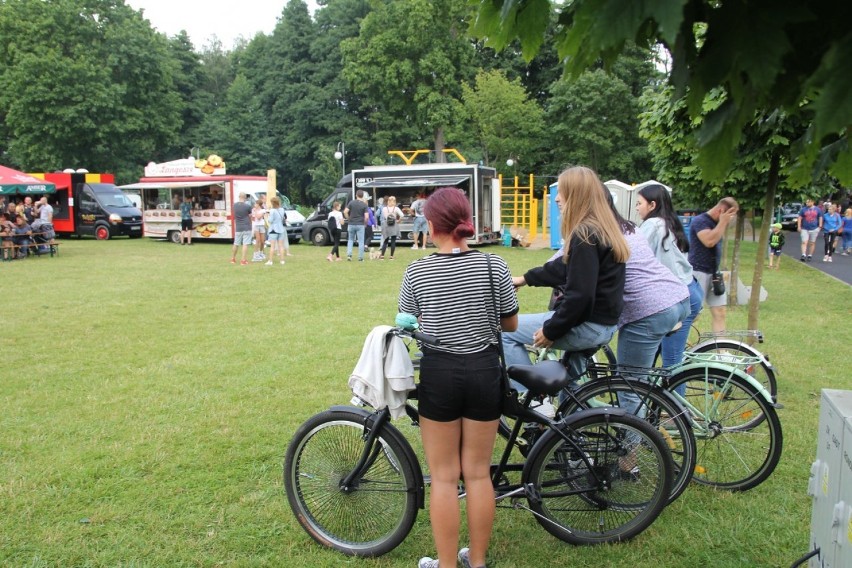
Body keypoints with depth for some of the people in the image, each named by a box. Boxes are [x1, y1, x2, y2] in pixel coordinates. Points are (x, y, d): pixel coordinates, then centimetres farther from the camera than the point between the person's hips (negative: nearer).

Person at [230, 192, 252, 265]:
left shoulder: (235, 205, 3)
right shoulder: (248, 206, -10)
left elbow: (235, 217, 12)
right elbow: (250, 217, 0)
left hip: (238, 228, 4)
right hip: (246, 228, -4)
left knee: (236, 244, 16)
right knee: (245, 244, -3)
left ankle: (233, 258, 29)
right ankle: (243, 260, -6)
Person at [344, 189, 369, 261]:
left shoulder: (351, 202, 0)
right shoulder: (364, 205, -5)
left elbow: (345, 212, -8)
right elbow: (366, 216, -11)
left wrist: (349, 219, 6)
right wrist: (365, 223, 6)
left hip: (351, 224, 2)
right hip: (360, 225, -2)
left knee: (350, 240, 17)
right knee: (361, 241, 4)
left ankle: (349, 254, 2)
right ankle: (360, 258, 4)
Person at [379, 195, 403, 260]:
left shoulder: (384, 209, -1)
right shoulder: (396, 209, -7)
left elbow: (382, 217, 0)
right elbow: (401, 215, -19)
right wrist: (398, 221, -5)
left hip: (386, 226, 2)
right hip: (394, 226, -2)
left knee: (385, 241, 11)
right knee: (393, 242, 4)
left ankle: (382, 255, 7)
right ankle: (391, 256, 4)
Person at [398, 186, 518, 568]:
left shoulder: (416, 272, -8)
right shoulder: (494, 266, -6)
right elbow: (511, 324, 5)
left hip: (439, 374, -2)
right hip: (484, 371, 2)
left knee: (444, 478, 11)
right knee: (478, 473, 15)